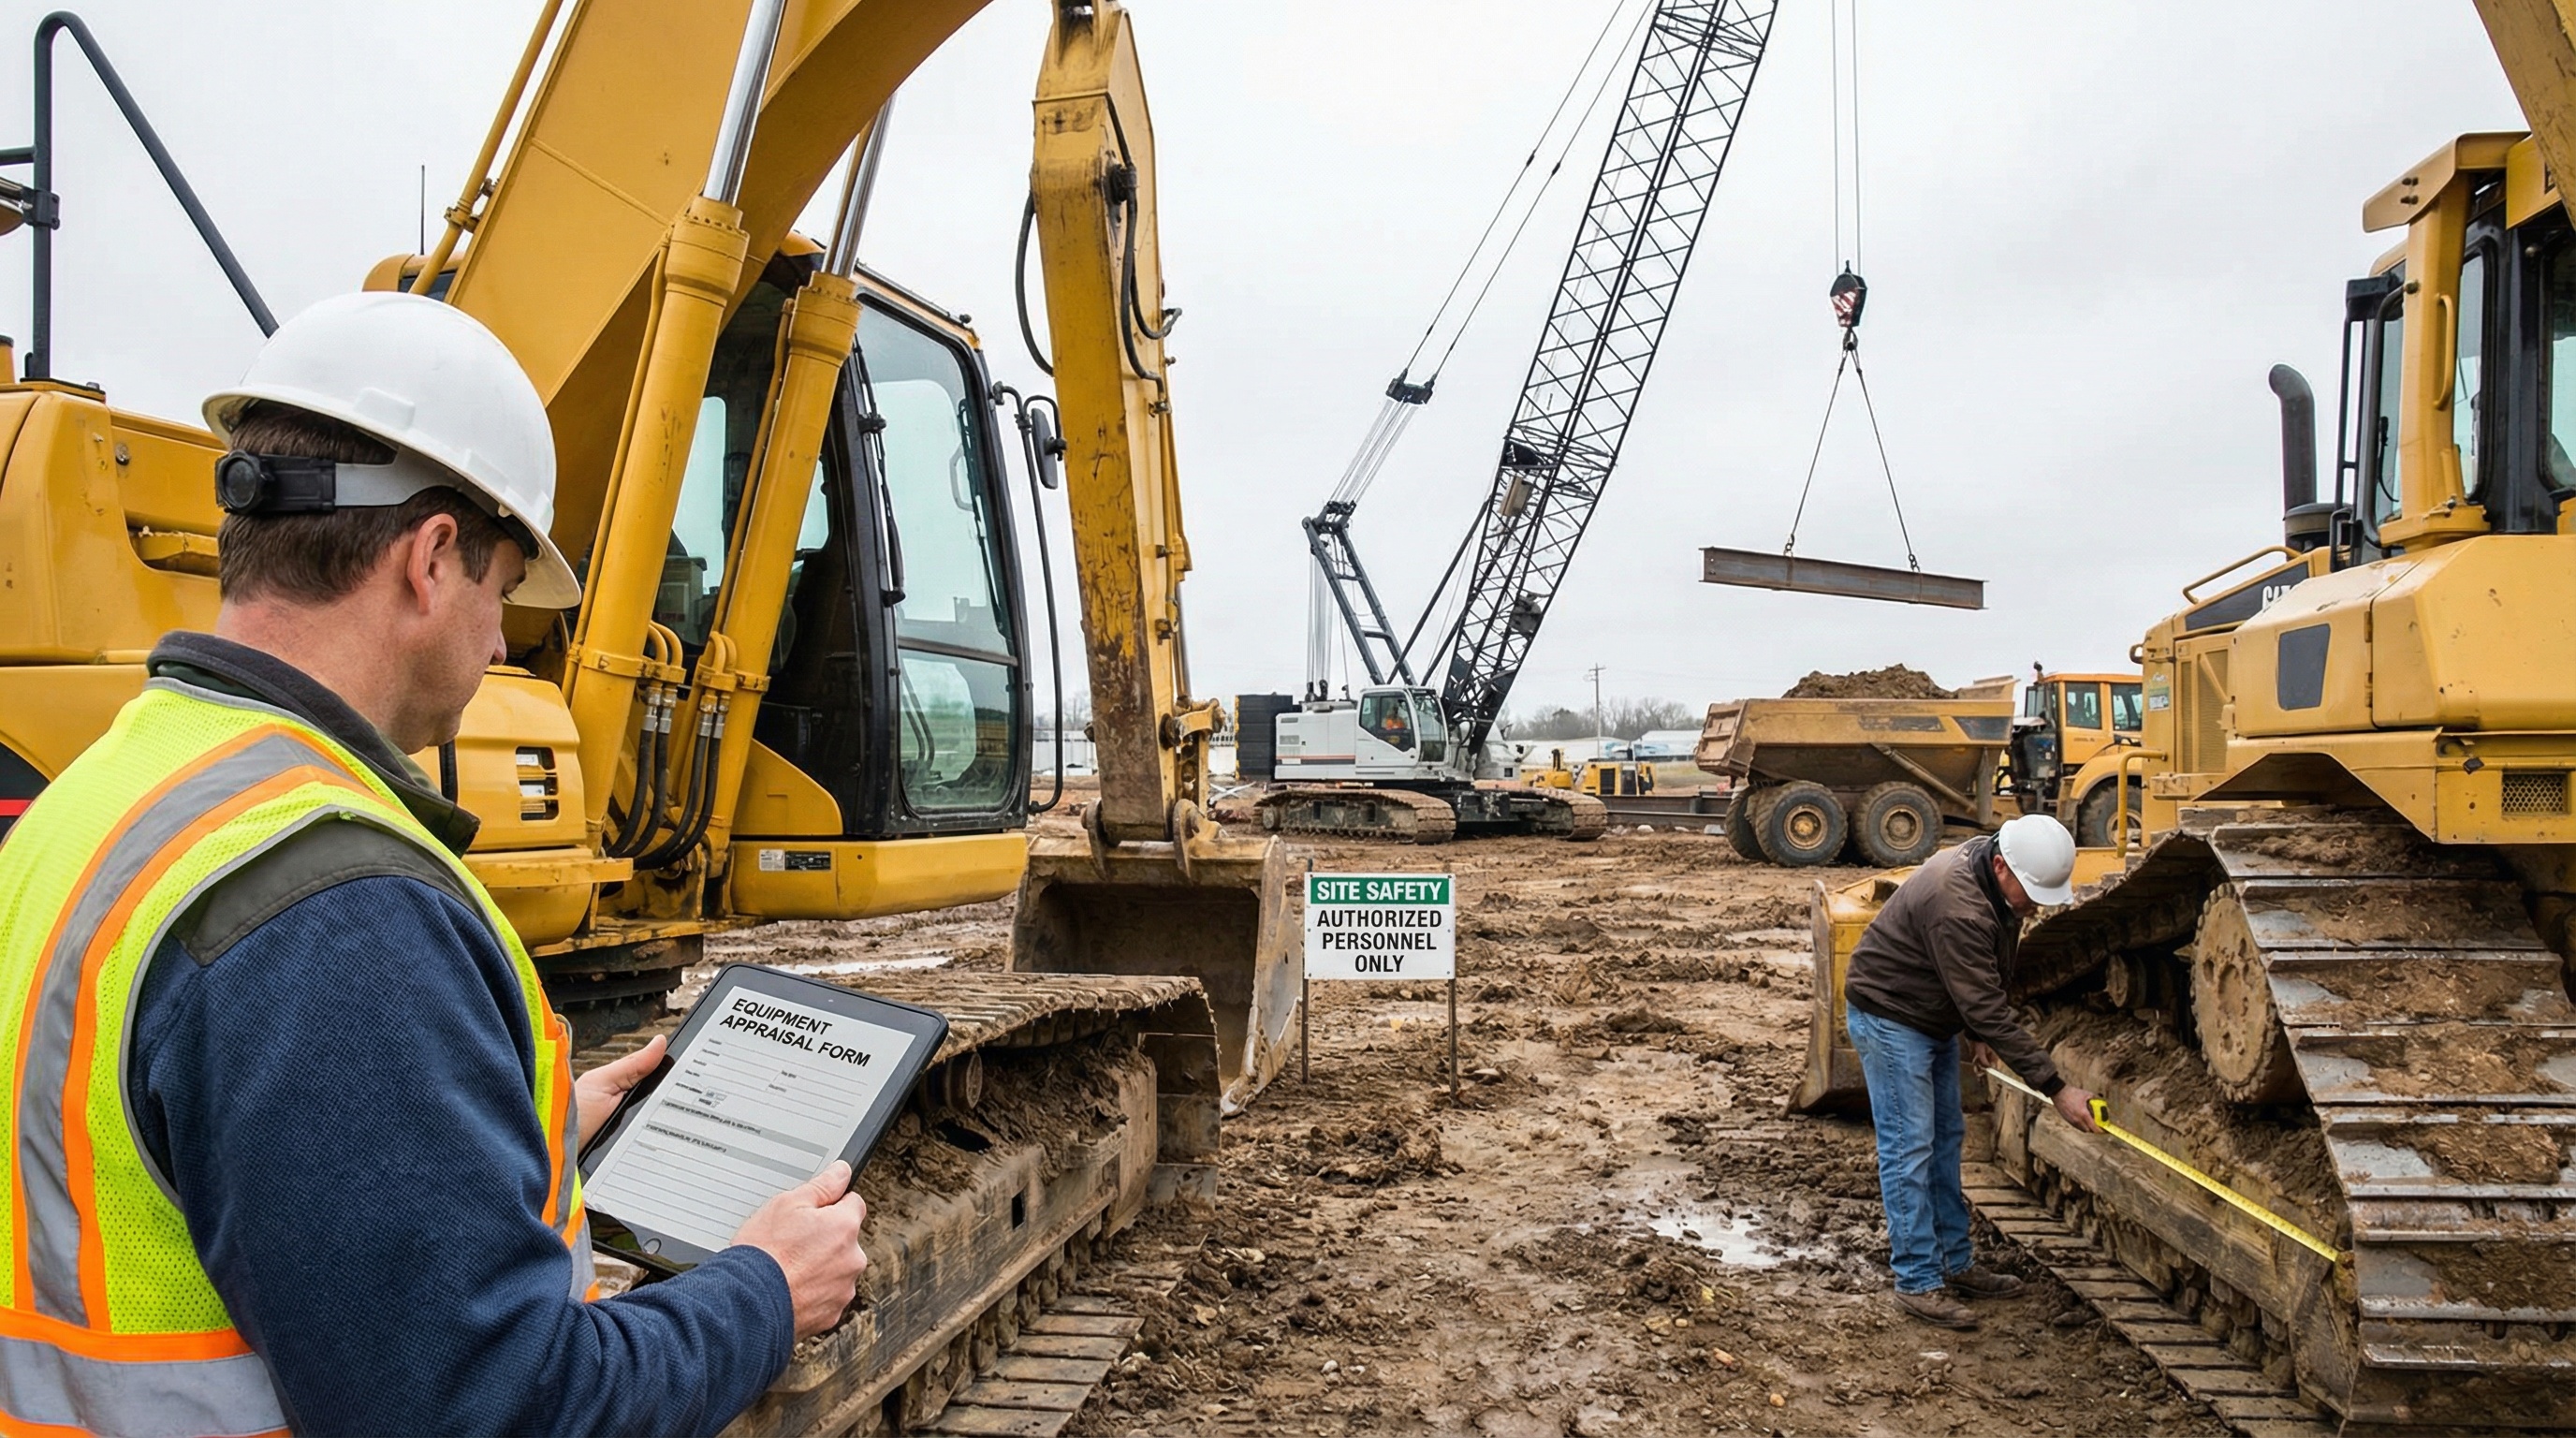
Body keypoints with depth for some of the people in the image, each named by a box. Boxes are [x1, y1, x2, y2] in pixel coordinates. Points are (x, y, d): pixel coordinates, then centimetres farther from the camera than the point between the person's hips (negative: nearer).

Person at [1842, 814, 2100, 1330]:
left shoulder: (1997, 883, -5)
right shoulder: (1957, 909, -36)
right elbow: (1988, 1010, -34)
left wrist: (1978, 1030, 12)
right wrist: (2055, 1088, -31)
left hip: (1935, 1019, 10)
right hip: (1889, 1017, -10)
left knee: (1945, 1139, 14)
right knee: (1909, 1148, -8)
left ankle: (1955, 1263, 24)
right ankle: (1918, 1282, -1)